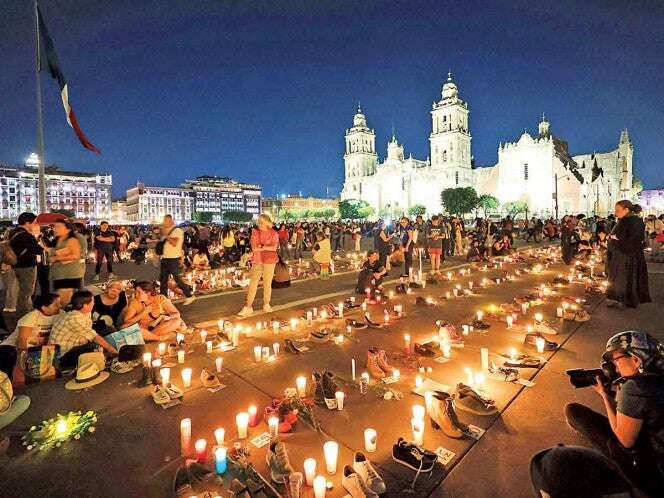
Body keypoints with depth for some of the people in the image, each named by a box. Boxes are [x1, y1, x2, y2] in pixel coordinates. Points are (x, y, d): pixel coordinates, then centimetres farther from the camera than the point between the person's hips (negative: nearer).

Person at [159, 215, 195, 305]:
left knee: (177, 279, -6)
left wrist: (166, 235, -21)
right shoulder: (166, 231, 15)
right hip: (165, 258, 8)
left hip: (173, 259, -8)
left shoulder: (177, 231, -11)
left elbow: (174, 243, -24)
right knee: (163, 279, 12)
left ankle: (189, 295, 6)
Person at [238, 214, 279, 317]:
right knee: (252, 283, -2)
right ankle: (248, 307, 2)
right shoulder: (255, 232, 6)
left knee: (267, 283, 5)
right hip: (257, 260, 2)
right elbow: (253, 248, -3)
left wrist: (260, 247, -13)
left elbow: (274, 247, -12)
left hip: (269, 260, -1)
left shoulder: (274, 233, 0)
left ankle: (266, 305, 20)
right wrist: (267, 247, -13)